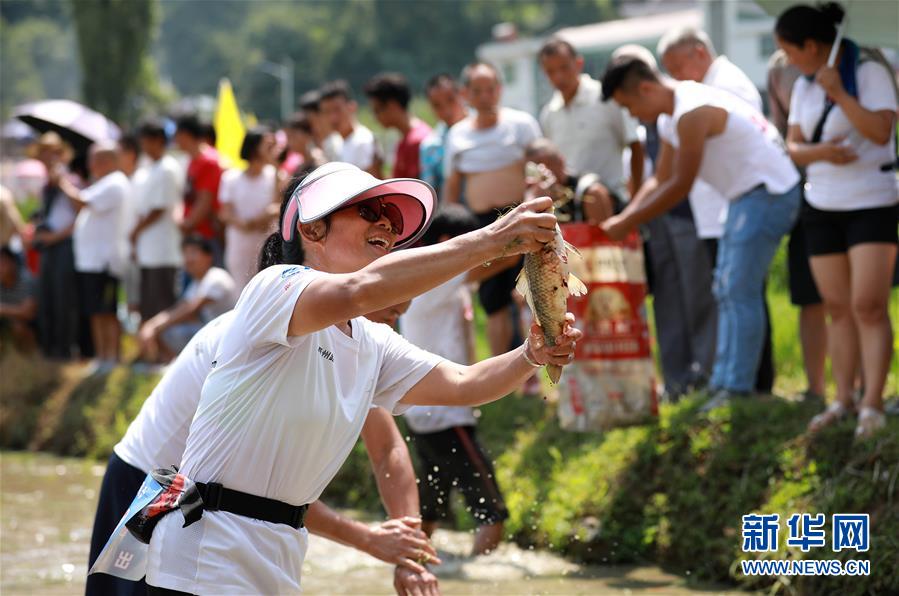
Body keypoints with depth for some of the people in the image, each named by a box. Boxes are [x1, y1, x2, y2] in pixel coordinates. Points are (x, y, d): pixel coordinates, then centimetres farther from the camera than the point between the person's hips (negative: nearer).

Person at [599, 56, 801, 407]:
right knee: (727, 290, 13)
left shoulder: (692, 114, -21)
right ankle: (724, 385, 15)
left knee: (740, 290, -12)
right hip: (746, 197, 11)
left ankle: (736, 388, -12)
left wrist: (629, 223, -13)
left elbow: (681, 185, -20)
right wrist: (623, 218, 4)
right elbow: (660, 181, 17)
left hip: (767, 191, -11)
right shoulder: (674, 118, 13)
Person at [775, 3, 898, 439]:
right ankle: (843, 400, 10)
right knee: (838, 308, 5)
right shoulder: (803, 87, 10)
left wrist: (839, 93, -22)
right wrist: (821, 152, -13)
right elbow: (794, 146, 8)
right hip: (822, 207, 6)